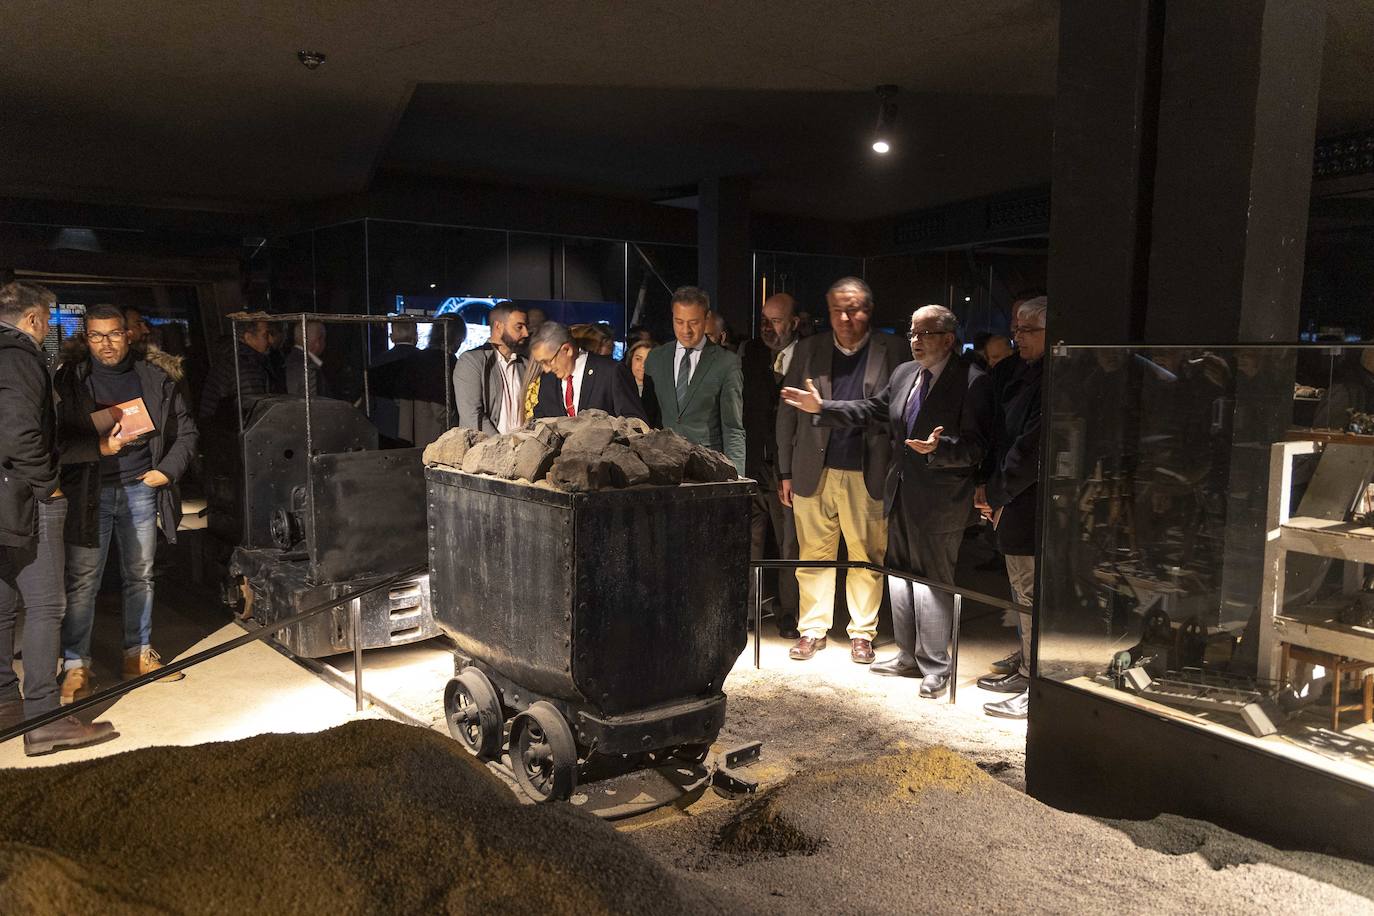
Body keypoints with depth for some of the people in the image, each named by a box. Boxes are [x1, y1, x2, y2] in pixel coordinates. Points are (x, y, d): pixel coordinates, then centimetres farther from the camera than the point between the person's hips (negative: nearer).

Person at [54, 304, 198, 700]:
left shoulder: (155, 376, 5)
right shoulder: (70, 379, -2)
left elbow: (185, 429, 11)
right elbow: (56, 440, -7)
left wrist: (168, 470, -1)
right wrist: (99, 447, -21)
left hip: (141, 487, 3)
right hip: (89, 492, -3)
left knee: (141, 575, 12)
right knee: (82, 581, 0)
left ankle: (139, 654, 25)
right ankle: (75, 666, 10)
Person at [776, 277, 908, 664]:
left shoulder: (892, 352, 1)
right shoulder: (808, 350, 7)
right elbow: (787, 413, 8)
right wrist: (785, 472, 5)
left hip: (867, 474, -1)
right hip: (814, 472, 2)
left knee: (867, 556, 7)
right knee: (814, 555, 7)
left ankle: (862, 633, 21)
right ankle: (813, 630, 20)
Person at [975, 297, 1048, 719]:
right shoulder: (1026, 374, 13)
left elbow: (1031, 446, -20)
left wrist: (996, 493, -9)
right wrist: (991, 489, 7)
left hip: (1030, 506, -10)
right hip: (1016, 503, 10)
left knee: (1031, 596, -1)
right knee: (1023, 593, 20)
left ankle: (1037, 690, 11)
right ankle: (1025, 670, 34)